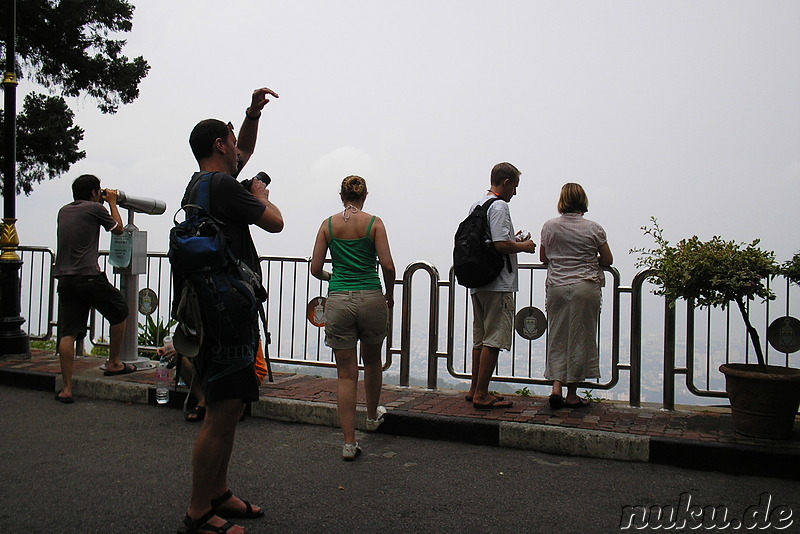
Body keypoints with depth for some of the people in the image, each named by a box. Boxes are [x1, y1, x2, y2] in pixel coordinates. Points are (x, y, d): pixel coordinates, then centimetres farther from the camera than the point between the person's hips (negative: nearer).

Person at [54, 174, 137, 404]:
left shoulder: (63, 211, 17)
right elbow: (118, 229, 13)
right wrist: (112, 202, 25)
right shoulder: (94, 208, -2)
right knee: (119, 312, 16)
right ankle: (114, 363, 24)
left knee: (67, 333, 3)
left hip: (65, 279, 6)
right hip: (89, 277, -6)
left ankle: (67, 389, 1)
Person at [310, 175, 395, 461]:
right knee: (372, 361, 24)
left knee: (346, 373, 4)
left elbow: (316, 269, 2)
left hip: (338, 301, 1)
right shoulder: (374, 223, -1)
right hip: (370, 298, 0)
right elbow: (388, 266, -9)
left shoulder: (328, 224, 4)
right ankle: (373, 416, 44)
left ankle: (349, 442, 3)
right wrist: (389, 294, 9)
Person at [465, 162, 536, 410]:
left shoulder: (476, 205, 15)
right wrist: (523, 246, -5)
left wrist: (514, 241, 20)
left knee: (481, 339, 16)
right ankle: (481, 396, -1)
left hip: (477, 284, 10)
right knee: (493, 340, -4)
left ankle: (475, 390, 23)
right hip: (498, 285, -9)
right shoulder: (499, 206, -13)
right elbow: (501, 245, -22)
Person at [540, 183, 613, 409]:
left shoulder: (550, 226, 2)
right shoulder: (594, 228, -3)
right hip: (585, 287, -2)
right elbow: (607, 260, 5)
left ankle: (556, 387, 0)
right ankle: (572, 394, 12)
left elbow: (543, 257, 12)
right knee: (580, 338, 6)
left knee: (557, 337, 11)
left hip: (556, 287, 2)